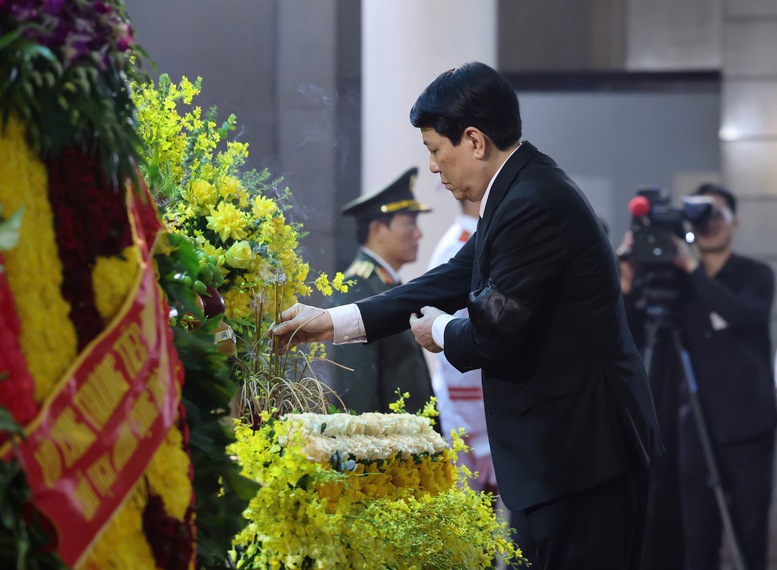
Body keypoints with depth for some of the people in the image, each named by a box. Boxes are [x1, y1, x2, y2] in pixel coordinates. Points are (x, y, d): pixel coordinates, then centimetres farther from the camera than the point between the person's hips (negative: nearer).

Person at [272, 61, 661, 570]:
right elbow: (456, 279, 16)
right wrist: (334, 322, 15)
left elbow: (495, 333, -21)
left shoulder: (534, 205, -21)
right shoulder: (526, 189, 12)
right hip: (581, 435, 10)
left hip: (583, 443, -10)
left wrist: (439, 332, 2)